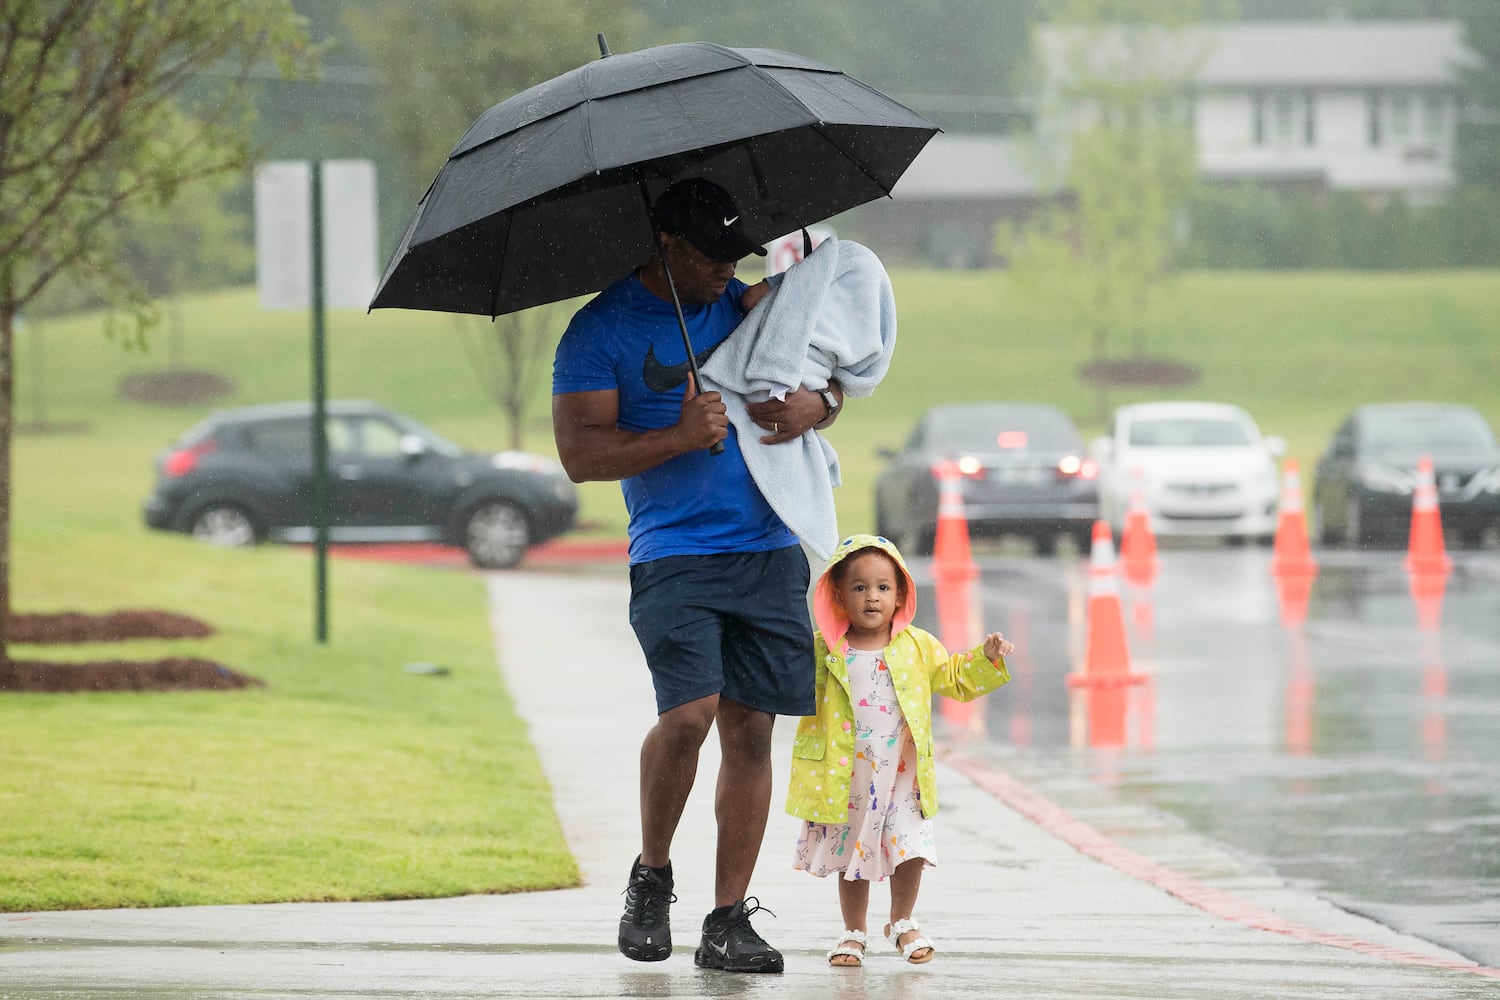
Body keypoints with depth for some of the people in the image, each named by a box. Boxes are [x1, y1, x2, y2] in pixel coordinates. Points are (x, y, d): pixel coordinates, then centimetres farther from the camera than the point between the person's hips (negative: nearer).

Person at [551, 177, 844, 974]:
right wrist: (680, 437, -18)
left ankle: (729, 921, 5)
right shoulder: (602, 330, -1)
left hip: (767, 550, 4)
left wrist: (815, 406, -3)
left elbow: (826, 381, 21)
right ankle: (651, 874, 4)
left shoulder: (744, 305, 13)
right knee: (689, 711, -20)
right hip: (673, 555, -4)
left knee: (749, 728, 0)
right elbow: (579, 453, -7)